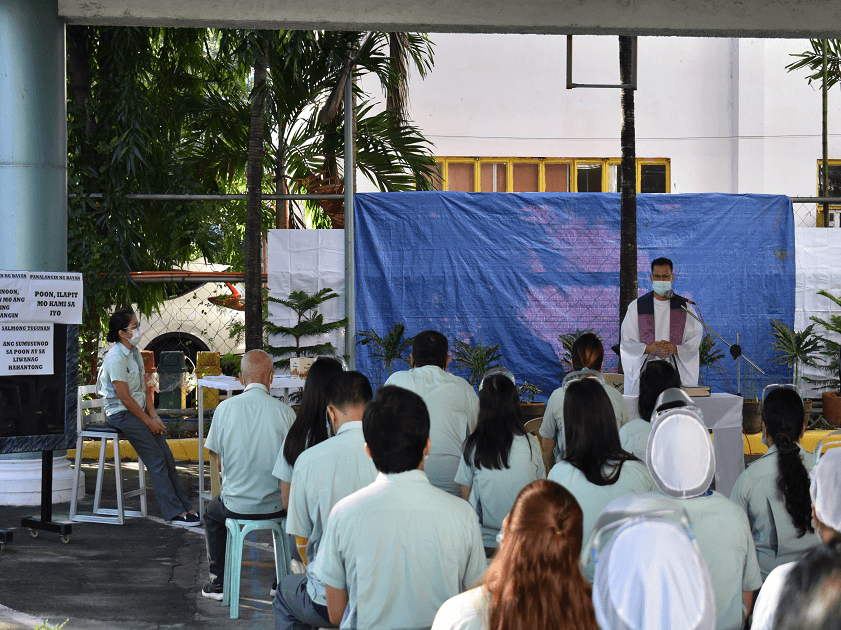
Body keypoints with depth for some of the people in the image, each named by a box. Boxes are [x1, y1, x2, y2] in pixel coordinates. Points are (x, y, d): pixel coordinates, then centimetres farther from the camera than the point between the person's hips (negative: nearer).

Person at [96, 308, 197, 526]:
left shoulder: (135, 352, 11)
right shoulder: (115, 358, -18)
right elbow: (125, 397, -19)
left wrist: (154, 415, 0)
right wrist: (148, 421, -13)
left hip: (138, 410, 8)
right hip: (121, 413, -8)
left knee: (167, 456, -2)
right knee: (156, 460, -14)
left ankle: (184, 506, 1)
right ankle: (174, 512, -13)